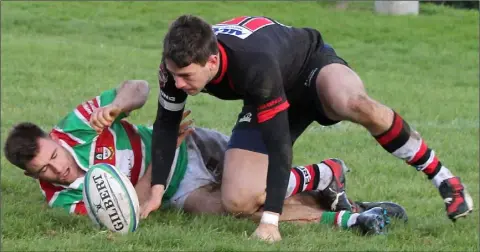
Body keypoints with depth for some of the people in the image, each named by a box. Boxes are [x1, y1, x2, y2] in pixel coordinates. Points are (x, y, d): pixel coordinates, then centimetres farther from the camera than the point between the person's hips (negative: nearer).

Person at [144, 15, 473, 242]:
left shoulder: (255, 65, -43)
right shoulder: (178, 64, -25)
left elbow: (279, 145, -41)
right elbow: (166, 124, -6)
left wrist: (270, 220, -44)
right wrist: (157, 190, -14)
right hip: (267, 102, 6)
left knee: (356, 105, -42)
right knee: (238, 201, -15)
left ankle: (442, 178, -21)